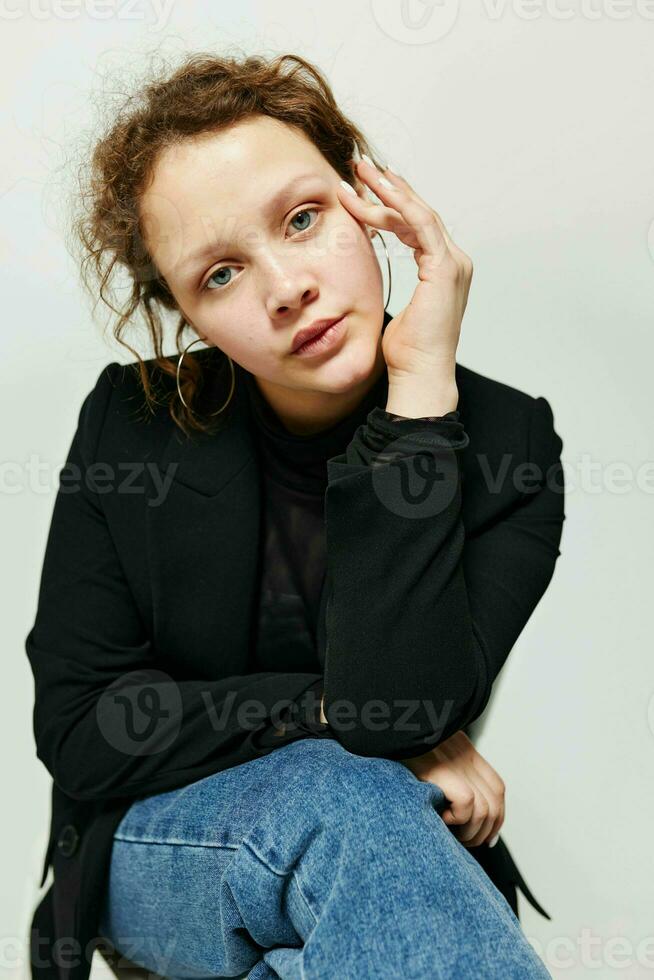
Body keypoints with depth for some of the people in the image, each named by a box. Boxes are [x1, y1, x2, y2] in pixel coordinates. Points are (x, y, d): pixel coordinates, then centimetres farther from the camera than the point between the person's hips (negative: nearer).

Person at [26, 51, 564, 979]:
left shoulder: (505, 443, -14)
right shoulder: (131, 426, -10)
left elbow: (397, 702, -28)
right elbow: (77, 733, -10)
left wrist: (421, 386, -28)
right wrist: (328, 709, -19)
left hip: (389, 857, 2)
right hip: (156, 854, -1)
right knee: (342, 792, -33)